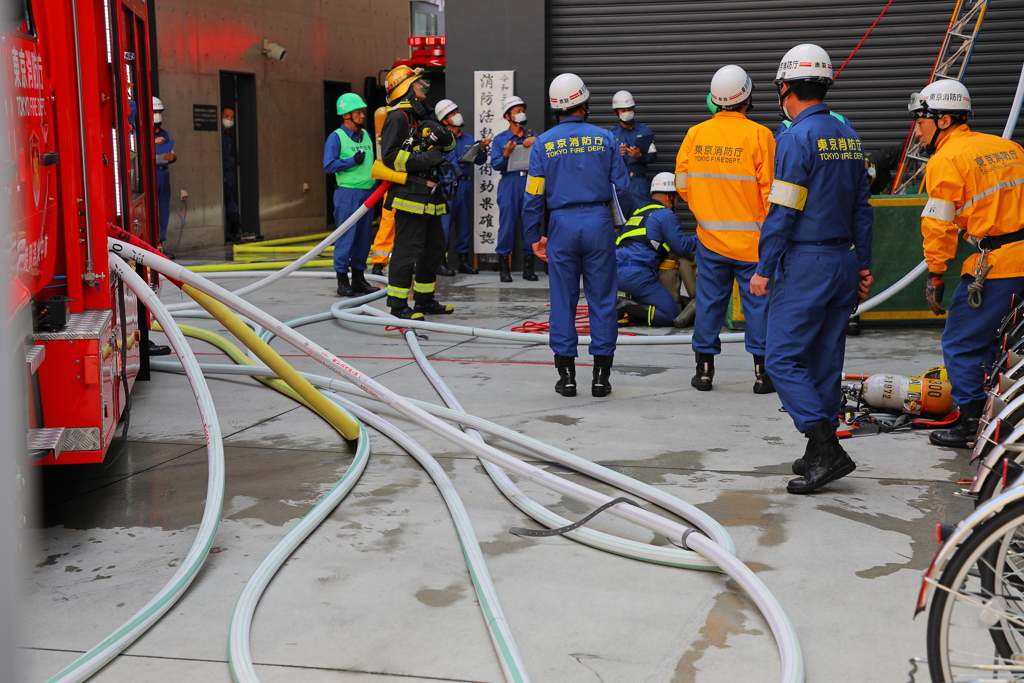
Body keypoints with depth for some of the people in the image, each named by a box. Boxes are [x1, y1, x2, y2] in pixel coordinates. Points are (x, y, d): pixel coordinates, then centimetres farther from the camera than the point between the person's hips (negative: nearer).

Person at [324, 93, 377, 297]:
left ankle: (359, 278, 17)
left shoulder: (366, 136, 14)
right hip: (347, 193, -7)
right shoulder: (336, 137, -6)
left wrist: (376, 183, 15)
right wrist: (353, 161, -16)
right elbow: (329, 165, -14)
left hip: (368, 193, 7)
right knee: (346, 237, -5)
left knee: (364, 236, 9)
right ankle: (342, 280, 1)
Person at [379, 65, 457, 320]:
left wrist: (442, 133, 0)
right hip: (410, 194, -10)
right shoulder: (398, 118, -9)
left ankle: (424, 300, 26)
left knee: (434, 247, 16)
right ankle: (398, 305, -6)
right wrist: (424, 159, -21)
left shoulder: (421, 117, 21)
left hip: (428, 195, 10)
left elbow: (449, 145, 22)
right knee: (408, 249, -11)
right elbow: (390, 155, -19)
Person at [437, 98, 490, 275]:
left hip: (465, 185, 6)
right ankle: (440, 261, -1)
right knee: (444, 223, -7)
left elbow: (479, 161, 13)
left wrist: (482, 149, -3)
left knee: (464, 223, 10)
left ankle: (464, 260, 18)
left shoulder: (468, 139, 15)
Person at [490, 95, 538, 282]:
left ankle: (529, 267, 10)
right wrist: (506, 155, -20)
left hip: (529, 184, 2)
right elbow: (495, 164, -2)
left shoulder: (532, 137, 15)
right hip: (509, 184, -2)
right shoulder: (500, 139, 9)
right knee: (507, 224, -5)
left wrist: (536, 141, -8)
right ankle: (504, 266, 1)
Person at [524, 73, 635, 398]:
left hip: (562, 225, 0)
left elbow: (534, 195, 0)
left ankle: (566, 375, 10)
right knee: (602, 300, 6)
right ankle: (601, 374, 8)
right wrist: (631, 219, 18)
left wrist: (533, 236, 8)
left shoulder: (544, 143, 1)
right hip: (599, 224, 0)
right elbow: (621, 187, 1)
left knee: (563, 301, 7)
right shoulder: (604, 139, 0)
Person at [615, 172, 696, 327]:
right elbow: (681, 246, -2)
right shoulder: (665, 214, 1)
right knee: (671, 315, -4)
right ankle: (626, 311, -17)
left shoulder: (639, 211, 26)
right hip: (636, 273, -8)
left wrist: (689, 239, 31)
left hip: (616, 272, 8)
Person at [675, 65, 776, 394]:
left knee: (709, 301, 11)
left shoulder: (695, 135, 0)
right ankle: (762, 372, 8)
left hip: (709, 235, 3)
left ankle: (704, 369, 15)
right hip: (751, 237, -3)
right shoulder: (758, 135, -10)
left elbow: (683, 185, 7)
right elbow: (770, 190, -10)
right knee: (758, 301, 5)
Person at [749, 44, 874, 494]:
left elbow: (783, 211, -16)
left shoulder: (797, 137, -12)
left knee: (783, 360, -5)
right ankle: (822, 454, 19)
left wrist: (764, 269, -11)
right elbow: (861, 208, 14)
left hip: (805, 264, -8)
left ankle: (826, 450, -13)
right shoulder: (848, 136, 12)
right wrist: (863, 265, 19)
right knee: (825, 360, 12)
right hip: (843, 263, 8)